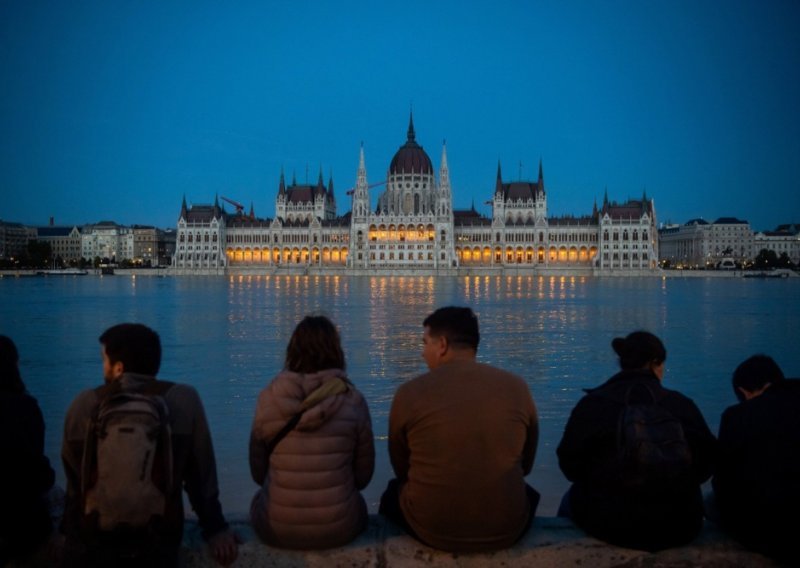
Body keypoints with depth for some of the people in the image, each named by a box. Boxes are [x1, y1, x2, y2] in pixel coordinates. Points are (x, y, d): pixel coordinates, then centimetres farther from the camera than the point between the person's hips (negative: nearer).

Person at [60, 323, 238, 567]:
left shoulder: (84, 404, -6)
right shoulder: (184, 401, -9)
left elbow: (74, 478, 7)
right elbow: (201, 474, -4)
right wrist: (215, 528, 6)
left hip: (89, 547, 1)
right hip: (157, 547, -1)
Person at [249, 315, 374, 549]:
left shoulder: (269, 398, -8)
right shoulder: (353, 400, -9)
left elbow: (258, 472, 3)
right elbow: (364, 474, 2)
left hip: (276, 528, 1)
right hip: (339, 528, 0)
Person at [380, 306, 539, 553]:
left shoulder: (409, 392, -10)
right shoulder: (517, 387, -3)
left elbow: (401, 469, 6)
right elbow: (526, 465, 11)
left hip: (431, 530, -1)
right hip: (507, 529, 2)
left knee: (393, 492, 31)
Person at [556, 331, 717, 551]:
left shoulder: (592, 404, -9)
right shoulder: (683, 405, -5)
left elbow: (570, 465, -3)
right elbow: (707, 462, 2)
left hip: (607, 522, -2)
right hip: (678, 525, 2)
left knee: (572, 499, 32)